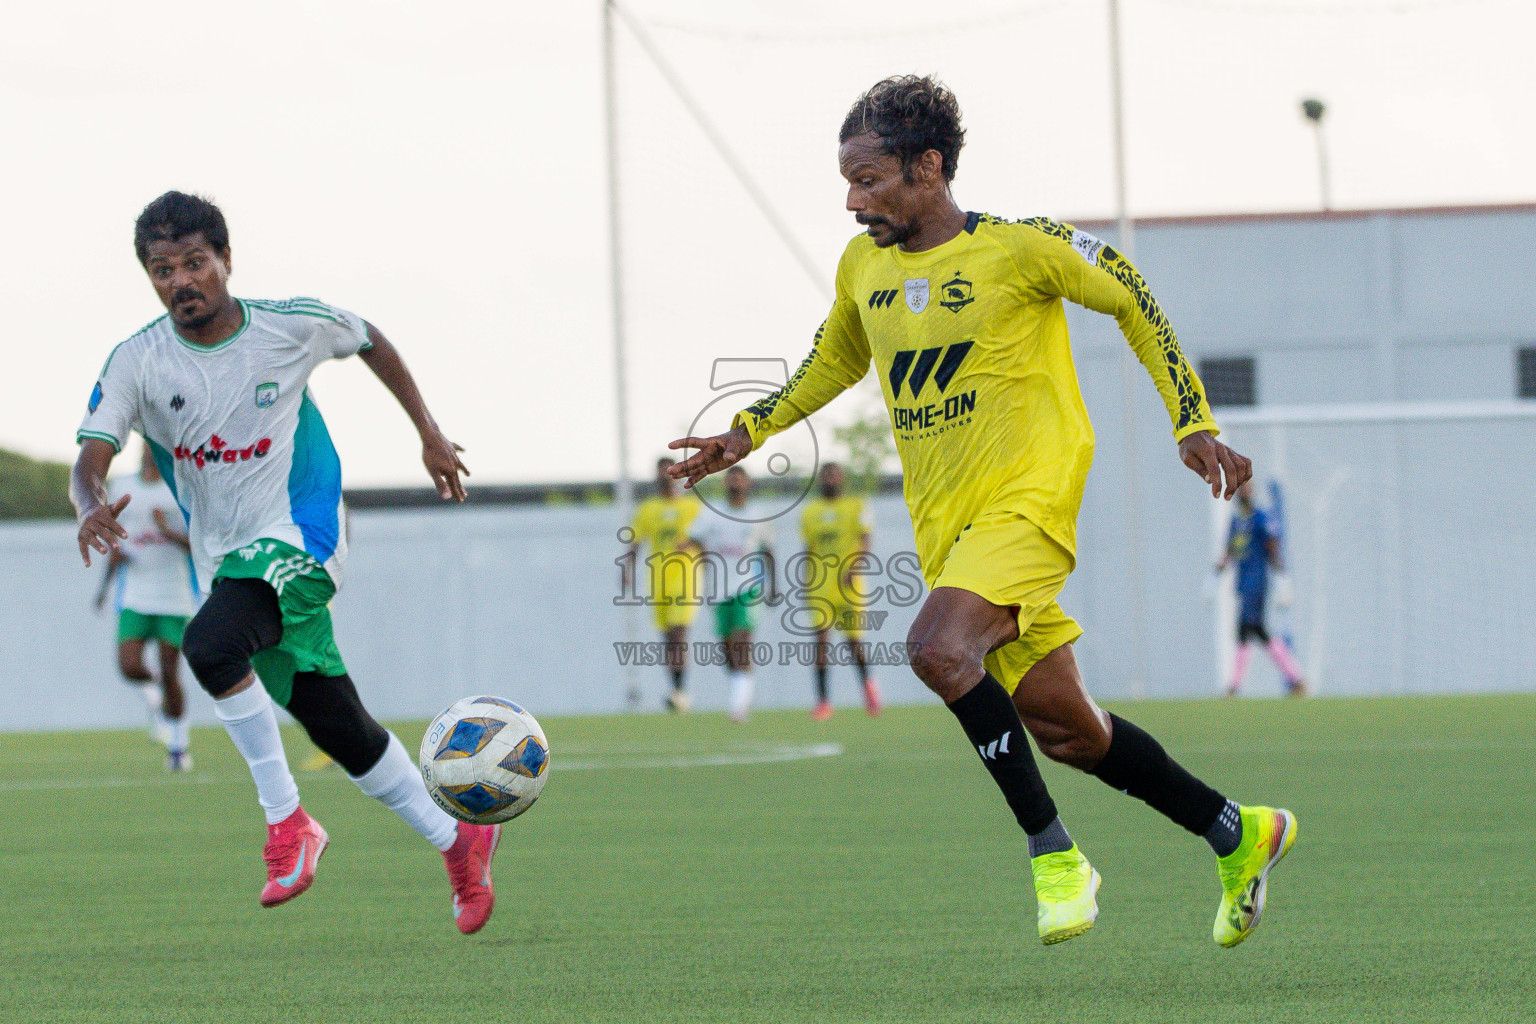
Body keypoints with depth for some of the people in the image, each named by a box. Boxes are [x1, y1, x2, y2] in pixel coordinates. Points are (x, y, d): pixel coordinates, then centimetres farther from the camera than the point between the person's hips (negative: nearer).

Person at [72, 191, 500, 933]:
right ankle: (456, 843, 27)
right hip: (225, 556, 4)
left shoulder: (291, 327, -8)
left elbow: (371, 342, 13)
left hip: (298, 537, -4)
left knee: (210, 643, -32)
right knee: (337, 728, 10)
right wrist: (91, 505, -39)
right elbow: (91, 456, -16)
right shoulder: (138, 363, -6)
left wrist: (429, 434, 16)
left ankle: (286, 817, -21)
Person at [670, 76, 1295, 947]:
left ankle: (1057, 858, -20)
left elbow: (1133, 300, 2)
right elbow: (833, 364, 27)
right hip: (943, 524, 7)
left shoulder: (1020, 249, -10)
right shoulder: (864, 267, 8)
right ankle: (1239, 835, 26)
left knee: (939, 648, -30)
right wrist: (749, 433, 18)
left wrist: (1194, 424, 1)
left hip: (1028, 500, -7)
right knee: (1061, 727, 8)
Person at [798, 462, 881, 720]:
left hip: (849, 585, -2)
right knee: (820, 637, -12)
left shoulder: (855, 506, 3)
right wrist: (806, 587, 13)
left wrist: (853, 568, -21)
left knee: (854, 640, -2)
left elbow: (865, 545, -5)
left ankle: (867, 681, 29)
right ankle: (822, 700, -12)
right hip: (820, 588, 2)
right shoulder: (810, 512, 13)